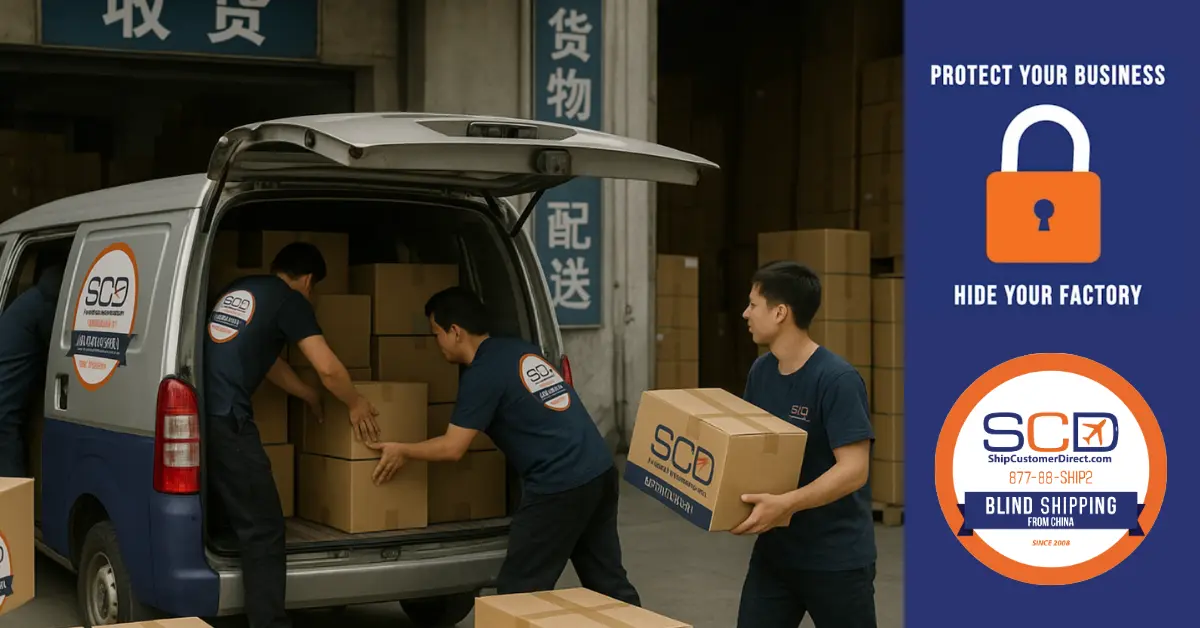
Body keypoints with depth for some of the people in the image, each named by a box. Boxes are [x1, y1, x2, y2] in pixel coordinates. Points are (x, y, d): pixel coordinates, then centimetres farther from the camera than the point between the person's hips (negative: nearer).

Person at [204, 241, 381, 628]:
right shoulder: (289, 299, 3)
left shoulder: (237, 291, 25)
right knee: (264, 529, -3)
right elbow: (328, 369, -2)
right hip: (224, 420, -8)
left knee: (235, 522, 21)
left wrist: (311, 398, 45)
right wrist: (356, 404, 16)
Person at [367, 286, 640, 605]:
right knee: (608, 581, 14)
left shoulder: (482, 374, -10)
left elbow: (451, 448, -10)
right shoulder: (523, 350, 15)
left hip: (560, 486, -9)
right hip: (601, 471, 9)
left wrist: (401, 451, 7)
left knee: (519, 591, 1)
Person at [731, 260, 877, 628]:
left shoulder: (837, 379, -20)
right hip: (775, 548, 7)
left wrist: (784, 504, -35)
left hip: (836, 556, -7)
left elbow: (853, 470, -25)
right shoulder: (761, 372, 4)